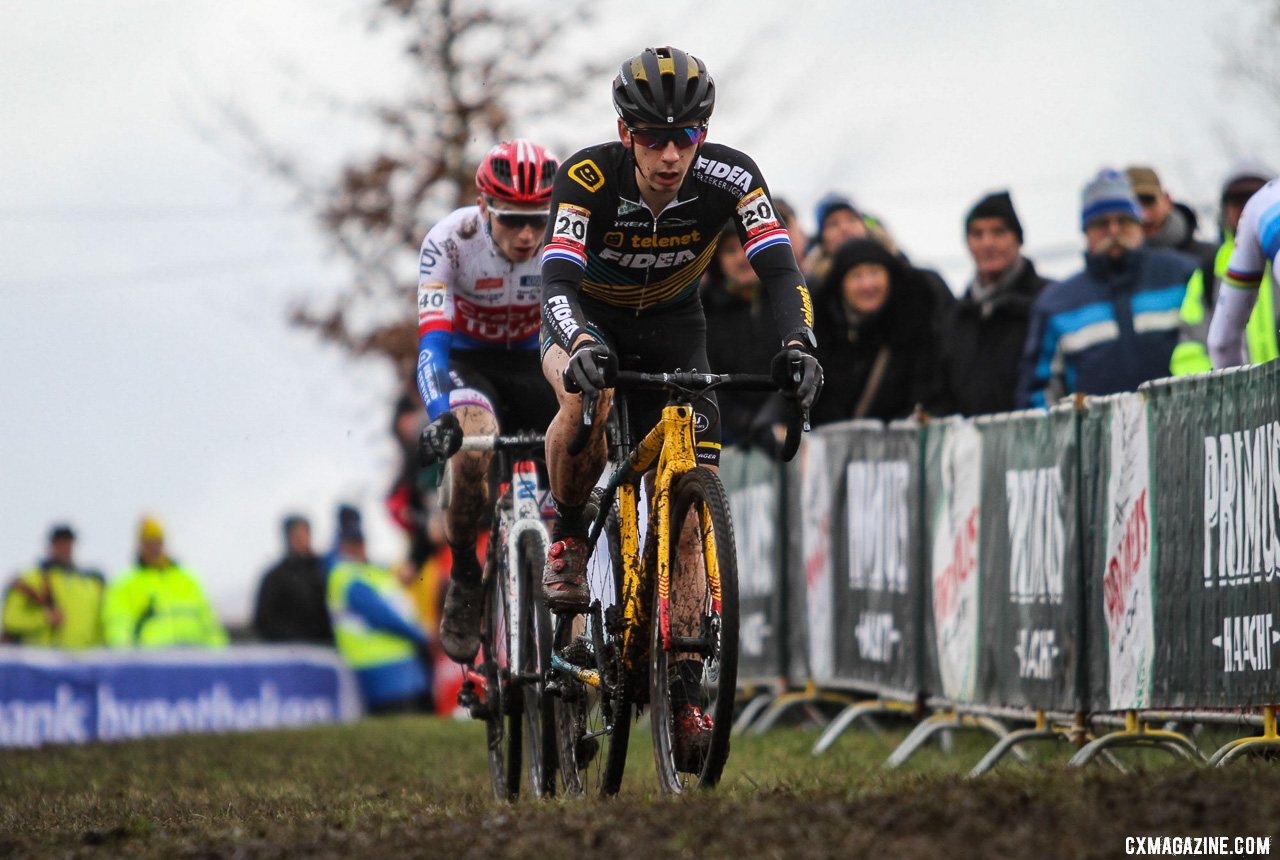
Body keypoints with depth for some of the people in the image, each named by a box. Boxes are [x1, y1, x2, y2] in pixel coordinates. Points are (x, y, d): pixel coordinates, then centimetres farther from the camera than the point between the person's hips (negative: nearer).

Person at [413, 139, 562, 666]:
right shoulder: (450, 242, -28)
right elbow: (432, 339, -35)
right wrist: (441, 415, -52)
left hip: (530, 362, 3)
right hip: (463, 361, -2)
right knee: (473, 446, -34)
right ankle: (464, 577, -11)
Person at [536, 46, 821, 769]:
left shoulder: (728, 178, -25)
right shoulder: (589, 176, -30)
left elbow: (779, 268, -32)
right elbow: (558, 281, -39)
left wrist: (798, 344, -51)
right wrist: (581, 345, -60)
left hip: (674, 331, 2)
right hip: (591, 322, -2)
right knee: (589, 397, -39)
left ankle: (686, 689, -6)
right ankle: (567, 538, -11)